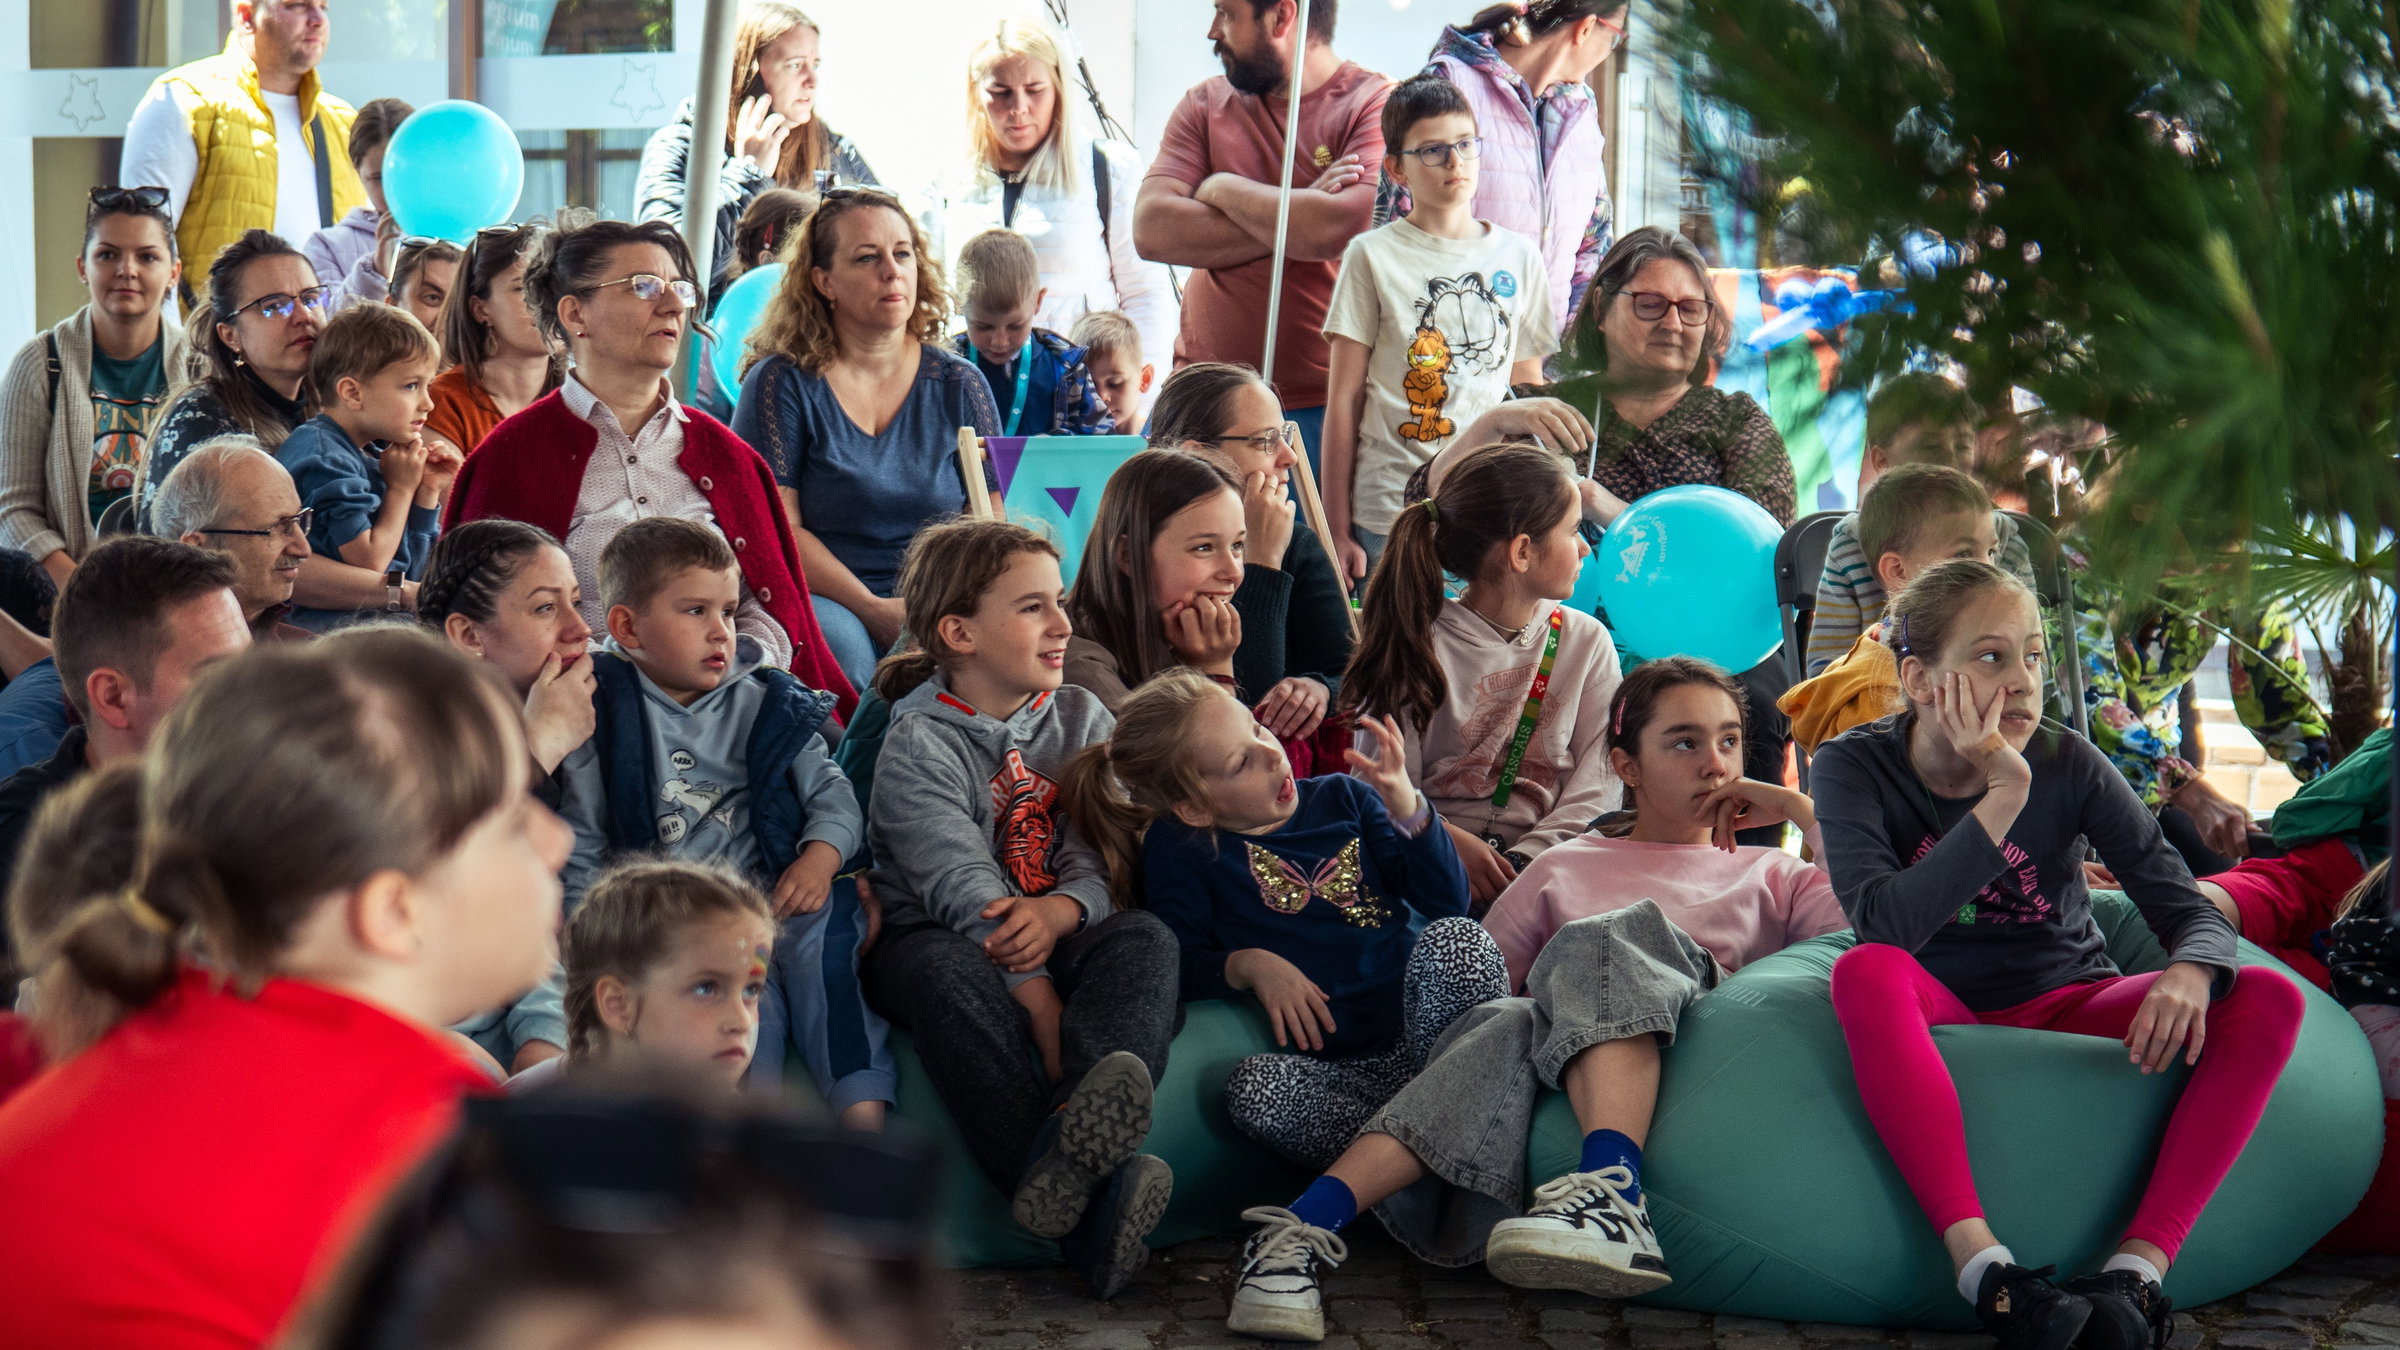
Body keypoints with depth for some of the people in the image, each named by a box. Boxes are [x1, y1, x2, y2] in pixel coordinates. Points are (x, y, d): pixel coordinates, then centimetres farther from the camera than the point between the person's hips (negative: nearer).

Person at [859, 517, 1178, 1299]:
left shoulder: (1081, 720, 11)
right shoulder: (918, 745, -6)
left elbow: (1105, 858, 1)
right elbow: (963, 886, -19)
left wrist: (1057, 911, -25)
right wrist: (1040, 1004, -30)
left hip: (1058, 942, 4)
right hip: (934, 936, -4)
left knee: (1145, 940, -26)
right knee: (949, 972, -37)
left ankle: (1080, 1131, -57)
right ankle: (1086, 1214, -53)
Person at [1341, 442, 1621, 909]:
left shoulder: (1586, 642, 11)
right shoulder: (1420, 642, 1)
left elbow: (1598, 781, 2)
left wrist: (1528, 859, -14)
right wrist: (1449, 842, -24)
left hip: (1545, 857, 2)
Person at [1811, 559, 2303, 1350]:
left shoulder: (2069, 766, -6)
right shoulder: (1855, 768, -10)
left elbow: (2193, 910, -9)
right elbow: (1884, 928, -27)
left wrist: (2189, 973, -34)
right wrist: (2005, 796, -31)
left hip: (2066, 1006, 2)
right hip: (1940, 1020, -2)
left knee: (2269, 1000, -22)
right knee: (1864, 973, -37)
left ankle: (2138, 1267, -36)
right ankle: (1981, 1266, -46)